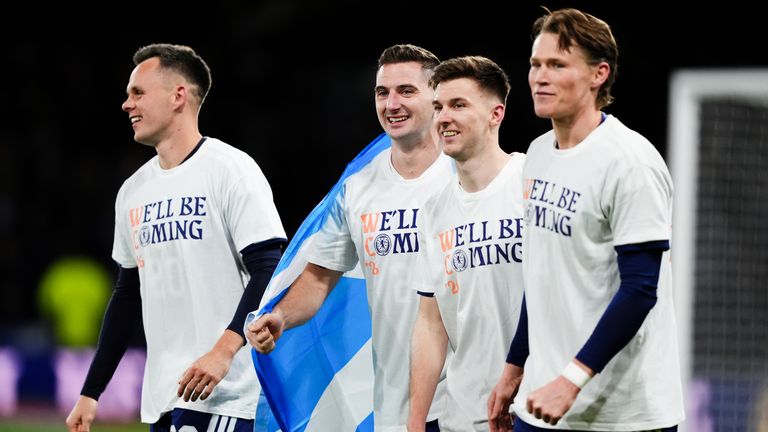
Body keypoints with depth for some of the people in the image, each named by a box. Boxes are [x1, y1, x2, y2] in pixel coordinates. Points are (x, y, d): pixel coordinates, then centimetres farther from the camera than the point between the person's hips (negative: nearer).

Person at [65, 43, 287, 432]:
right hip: (161, 397, 7)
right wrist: (90, 393, 19)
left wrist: (224, 350, -26)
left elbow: (268, 270, -14)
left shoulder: (230, 169, -6)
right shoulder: (133, 190, 16)